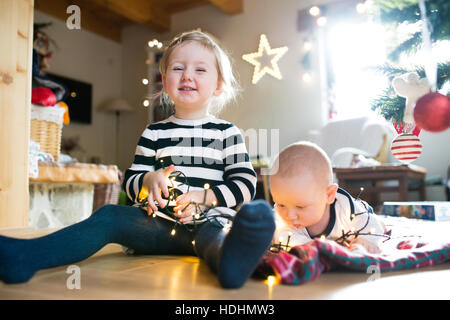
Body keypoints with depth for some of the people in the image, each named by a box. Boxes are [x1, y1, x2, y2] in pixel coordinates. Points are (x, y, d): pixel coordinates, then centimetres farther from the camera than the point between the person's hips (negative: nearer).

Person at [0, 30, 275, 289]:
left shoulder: (227, 133, 9)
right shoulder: (154, 133, 16)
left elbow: (245, 184, 1)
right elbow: (130, 182, 15)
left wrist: (204, 196, -13)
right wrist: (149, 180, -9)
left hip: (208, 220, -2)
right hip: (160, 223, 3)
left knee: (212, 235, -36)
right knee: (109, 216, -21)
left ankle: (231, 257, -70)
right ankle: (25, 256, -35)